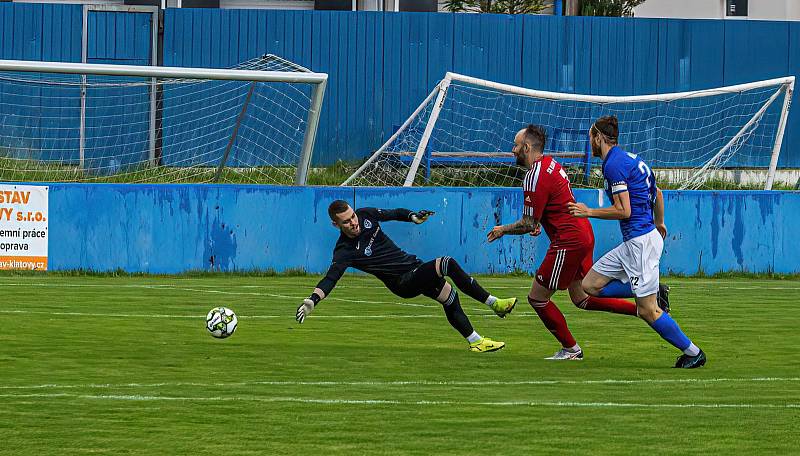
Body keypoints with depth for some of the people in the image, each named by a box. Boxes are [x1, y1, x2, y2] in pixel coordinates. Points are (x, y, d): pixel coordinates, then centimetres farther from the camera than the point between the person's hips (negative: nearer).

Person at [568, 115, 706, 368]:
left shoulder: (614, 165, -14)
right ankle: (655, 292, 9)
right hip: (632, 243, 10)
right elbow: (657, 194, 26)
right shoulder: (631, 158, 15)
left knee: (648, 311, -6)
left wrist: (589, 212, -8)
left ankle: (693, 352, 2)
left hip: (640, 241, -10)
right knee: (590, 285, 9)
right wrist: (659, 223, 43)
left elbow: (624, 211, -19)